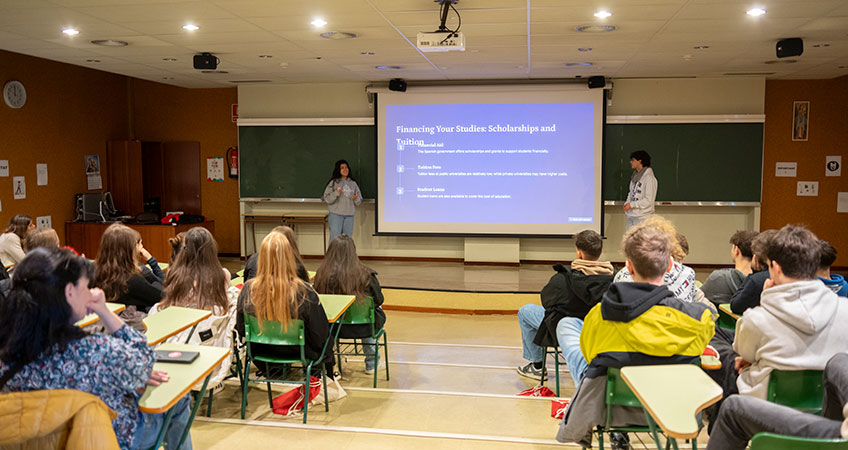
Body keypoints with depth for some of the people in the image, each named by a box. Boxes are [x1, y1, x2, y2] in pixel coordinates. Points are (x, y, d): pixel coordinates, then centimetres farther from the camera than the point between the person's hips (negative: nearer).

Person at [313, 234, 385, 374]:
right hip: (362, 328, -2)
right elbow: (378, 301, -6)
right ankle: (371, 364, 36)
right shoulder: (365, 274, -20)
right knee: (378, 311, 30)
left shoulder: (322, 273, -16)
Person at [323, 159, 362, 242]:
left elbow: (359, 201, 11)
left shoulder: (353, 183, 9)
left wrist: (356, 198, -11)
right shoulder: (333, 182, -1)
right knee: (335, 238, -4)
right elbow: (327, 198, -4)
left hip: (349, 215, 4)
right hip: (336, 214, -4)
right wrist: (336, 193, -20)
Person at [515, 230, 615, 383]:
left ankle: (537, 366, 26)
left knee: (524, 312, 17)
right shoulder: (612, 274, -16)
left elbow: (546, 300, -9)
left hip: (563, 330, -5)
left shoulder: (563, 278, -26)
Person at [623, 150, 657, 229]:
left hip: (642, 217, -8)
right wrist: (627, 203, 2)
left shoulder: (649, 178, -12)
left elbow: (648, 200, -15)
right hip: (630, 216, 8)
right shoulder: (635, 177, 13)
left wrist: (631, 205, -15)